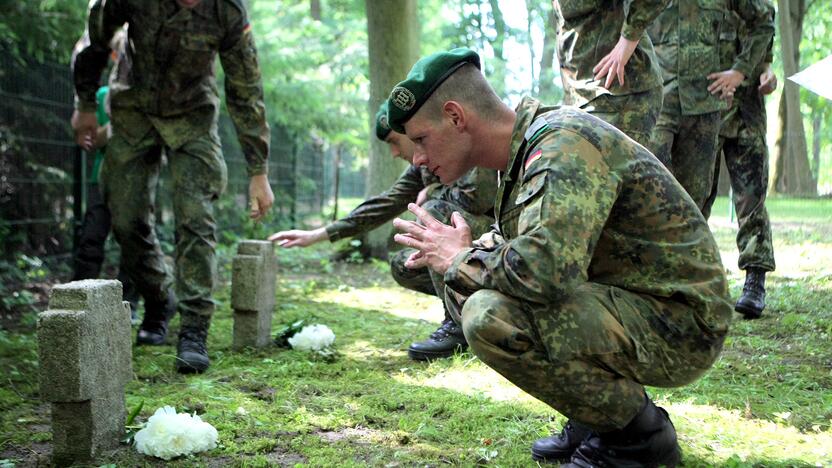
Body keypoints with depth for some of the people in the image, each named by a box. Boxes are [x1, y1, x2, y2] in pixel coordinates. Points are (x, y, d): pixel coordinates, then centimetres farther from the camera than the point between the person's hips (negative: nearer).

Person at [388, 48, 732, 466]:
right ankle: (596, 417, 11)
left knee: (490, 318, -28)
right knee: (462, 285, 8)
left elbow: (546, 270, -36)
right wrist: (454, 254, 0)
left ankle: (638, 432, -7)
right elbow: (528, 241, 22)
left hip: (680, 326, -10)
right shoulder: (525, 148, 8)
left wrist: (460, 259, -16)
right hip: (624, 303, 10)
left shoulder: (564, 145, -22)